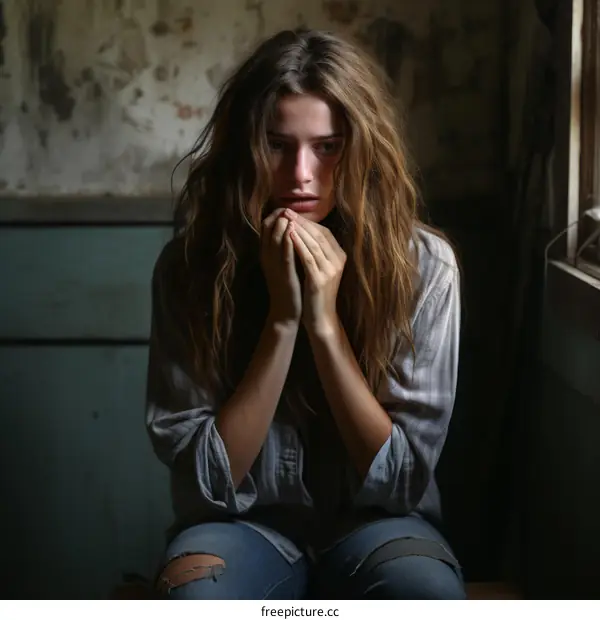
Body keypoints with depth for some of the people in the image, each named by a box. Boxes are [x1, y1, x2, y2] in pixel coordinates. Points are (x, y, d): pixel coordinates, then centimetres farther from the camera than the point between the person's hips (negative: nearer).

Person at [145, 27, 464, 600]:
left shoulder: (423, 265, -12)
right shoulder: (189, 264, -12)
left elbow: (403, 479, -12)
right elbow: (210, 479, -13)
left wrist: (325, 322, -23)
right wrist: (282, 321, -24)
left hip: (374, 524, 1)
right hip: (244, 524, 0)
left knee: (429, 594, -32)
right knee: (194, 595, -34)